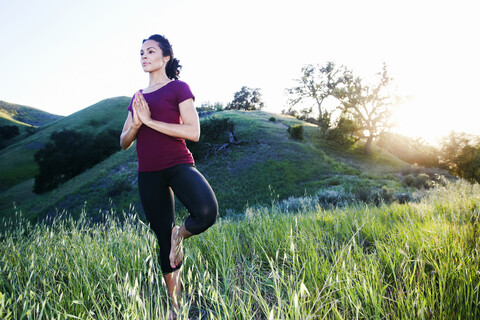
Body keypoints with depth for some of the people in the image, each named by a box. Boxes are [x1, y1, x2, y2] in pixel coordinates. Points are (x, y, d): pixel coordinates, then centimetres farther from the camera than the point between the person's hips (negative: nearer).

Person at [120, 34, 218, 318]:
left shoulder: (179, 88, 1)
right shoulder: (138, 97, 17)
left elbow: (193, 132, -13)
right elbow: (124, 142, 15)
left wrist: (150, 121, -15)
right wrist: (136, 124, -7)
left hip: (178, 165, -4)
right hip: (148, 174, 5)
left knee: (207, 212, -34)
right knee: (163, 238, 9)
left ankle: (180, 233, 1)